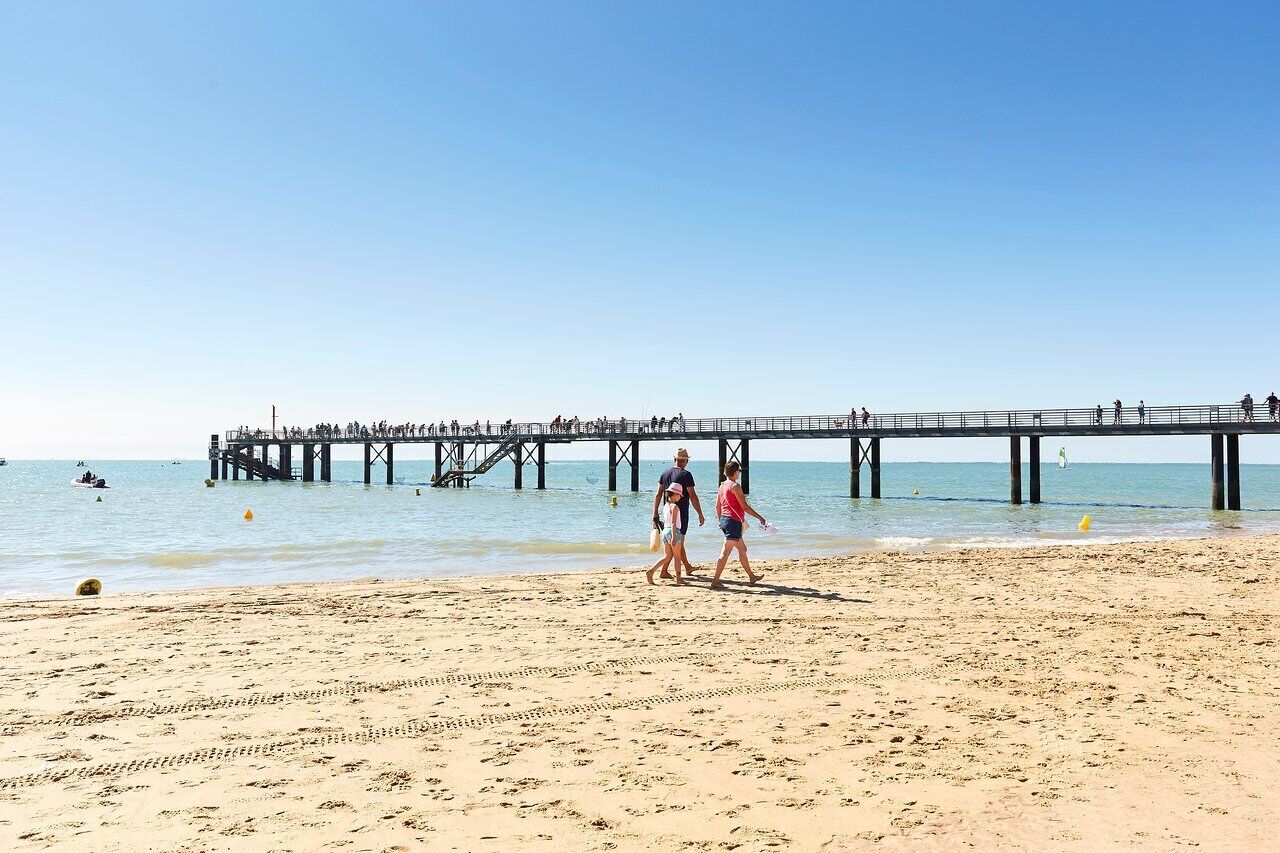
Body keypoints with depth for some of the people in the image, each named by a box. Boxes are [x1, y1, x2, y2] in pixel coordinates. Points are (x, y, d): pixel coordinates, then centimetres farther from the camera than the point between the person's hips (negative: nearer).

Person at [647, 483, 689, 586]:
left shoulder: (665, 506, 11)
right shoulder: (674, 506, -13)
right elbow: (673, 523, -20)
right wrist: (674, 537, -22)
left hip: (665, 531, 8)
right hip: (673, 531, -8)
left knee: (667, 556, 10)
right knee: (677, 557, 4)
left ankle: (651, 571, -3)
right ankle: (678, 579, 10)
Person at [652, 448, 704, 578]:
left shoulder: (665, 473, 6)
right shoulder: (685, 475, -12)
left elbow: (658, 494, 7)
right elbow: (692, 496, -14)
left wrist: (655, 513, 13)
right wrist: (700, 515, -9)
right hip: (681, 513, -7)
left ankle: (687, 567, 30)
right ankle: (664, 571, -7)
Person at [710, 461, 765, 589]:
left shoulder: (722, 486, 12)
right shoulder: (735, 486, -13)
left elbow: (717, 507, 15)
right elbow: (745, 507, -14)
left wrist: (721, 521, 25)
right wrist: (760, 517, -7)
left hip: (725, 520, 9)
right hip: (734, 521, -9)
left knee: (742, 549, 19)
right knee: (725, 552, -8)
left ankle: (751, 577, 29)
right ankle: (715, 581, -9)